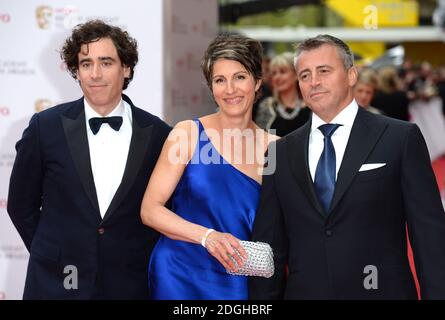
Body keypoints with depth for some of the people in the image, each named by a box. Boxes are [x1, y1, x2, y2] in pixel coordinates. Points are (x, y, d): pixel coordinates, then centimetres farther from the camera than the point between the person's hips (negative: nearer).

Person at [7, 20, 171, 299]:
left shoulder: (158, 134, -4)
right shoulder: (46, 127, -4)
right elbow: (21, 205, 5)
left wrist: (145, 262, 1)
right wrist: (53, 254, 5)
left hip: (130, 286, 1)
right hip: (56, 283, 0)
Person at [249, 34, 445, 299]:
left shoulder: (401, 138, -2)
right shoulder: (282, 153, 7)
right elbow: (269, 244, 7)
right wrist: (262, 297, 1)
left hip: (381, 290, -2)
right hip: (303, 291, 3)